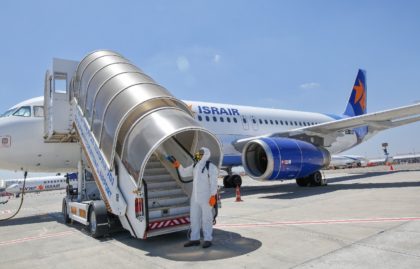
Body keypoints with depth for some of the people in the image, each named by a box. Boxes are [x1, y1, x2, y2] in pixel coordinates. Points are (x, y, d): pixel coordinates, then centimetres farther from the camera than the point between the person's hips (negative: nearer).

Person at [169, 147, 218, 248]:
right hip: (195, 197, 7)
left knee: (206, 218, 1)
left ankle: (208, 240, 14)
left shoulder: (211, 167, -13)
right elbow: (184, 173, 16)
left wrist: (213, 196, -21)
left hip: (206, 197, -7)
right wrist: (178, 165, 1)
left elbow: (214, 183, -16)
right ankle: (195, 239, 22)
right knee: (194, 218, 11)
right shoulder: (195, 165, 9)